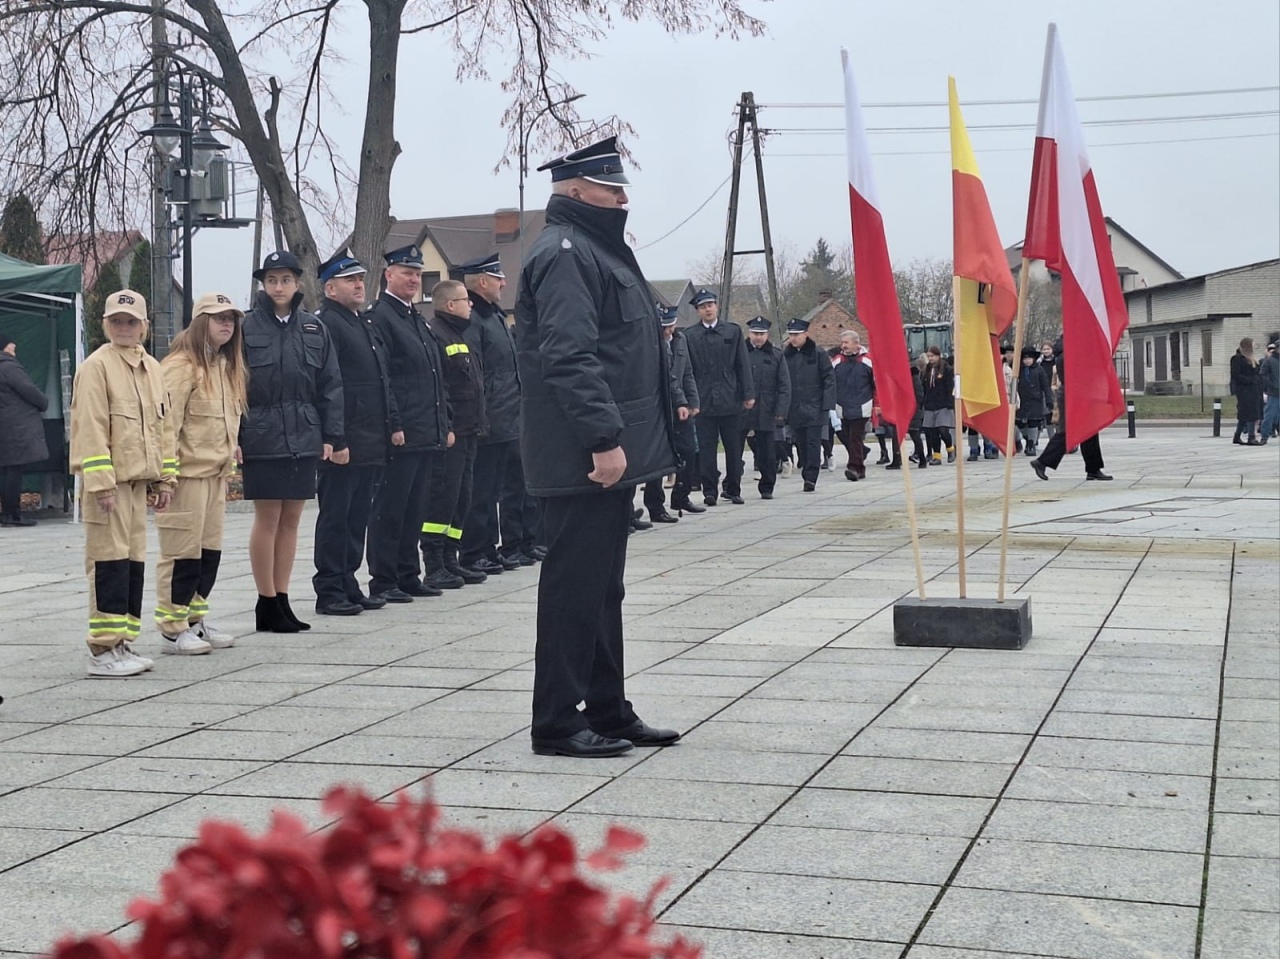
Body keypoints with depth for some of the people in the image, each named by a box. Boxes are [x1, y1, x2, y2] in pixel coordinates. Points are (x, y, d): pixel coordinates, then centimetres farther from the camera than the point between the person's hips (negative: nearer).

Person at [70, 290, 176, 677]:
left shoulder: (152, 368, 14)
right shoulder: (96, 366, -9)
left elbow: (163, 425, 19)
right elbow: (90, 429, -14)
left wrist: (165, 477, 14)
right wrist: (101, 482, -19)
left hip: (139, 480, 8)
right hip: (108, 483, -8)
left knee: (134, 561, 11)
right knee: (110, 562, -7)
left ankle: (124, 642, 19)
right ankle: (104, 651, -2)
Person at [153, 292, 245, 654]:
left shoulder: (227, 366, 15)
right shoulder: (181, 366, -13)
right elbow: (167, 421, -16)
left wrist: (231, 458, 16)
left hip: (216, 472, 9)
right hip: (187, 473, -8)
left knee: (210, 550, 11)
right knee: (183, 552, -3)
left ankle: (195, 620, 22)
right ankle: (172, 628, 5)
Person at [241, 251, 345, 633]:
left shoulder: (314, 329, 8)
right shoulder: (247, 328, -2)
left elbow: (329, 386, 8)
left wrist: (333, 437, 3)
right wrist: (233, 438, -11)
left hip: (303, 438, 4)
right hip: (263, 439, -4)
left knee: (291, 520, 9)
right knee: (267, 519, 0)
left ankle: (282, 600, 17)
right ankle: (267, 604, 8)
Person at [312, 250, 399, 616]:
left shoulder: (366, 322, 19)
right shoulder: (323, 324, -10)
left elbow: (383, 378, 23)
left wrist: (393, 424, 16)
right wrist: (336, 439, -21)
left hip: (372, 443, 9)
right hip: (343, 444, -8)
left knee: (358, 516, 12)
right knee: (335, 516, -2)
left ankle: (348, 585, 20)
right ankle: (329, 592, 4)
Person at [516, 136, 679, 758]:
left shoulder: (597, 249, 21)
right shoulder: (563, 253, -12)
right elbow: (570, 357, -23)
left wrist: (623, 440, 22)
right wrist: (604, 439, -26)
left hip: (612, 452, 10)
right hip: (583, 459, -10)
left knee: (602, 585, 14)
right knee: (574, 585, -5)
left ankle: (608, 711, 22)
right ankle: (558, 723, 2)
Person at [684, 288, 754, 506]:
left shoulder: (733, 331, 7)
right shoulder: (690, 336, 3)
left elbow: (743, 365, 5)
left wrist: (748, 394, -1)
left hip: (730, 400, 1)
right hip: (704, 401, -1)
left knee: (734, 447, 7)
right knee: (706, 448, 0)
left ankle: (733, 489, 17)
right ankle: (709, 491, 6)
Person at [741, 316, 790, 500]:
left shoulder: (776, 355, 7)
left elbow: (784, 386, 4)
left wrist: (781, 412, -5)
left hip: (767, 413, 0)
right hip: (742, 413, 0)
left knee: (767, 453, 3)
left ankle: (767, 487, 15)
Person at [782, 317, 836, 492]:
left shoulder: (818, 354, -2)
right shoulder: (786, 355, 6)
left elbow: (829, 379, -3)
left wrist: (830, 406, -10)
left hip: (814, 408, -4)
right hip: (794, 410, 4)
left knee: (813, 443, -6)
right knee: (800, 443, 7)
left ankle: (811, 477, -5)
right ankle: (807, 477, 15)